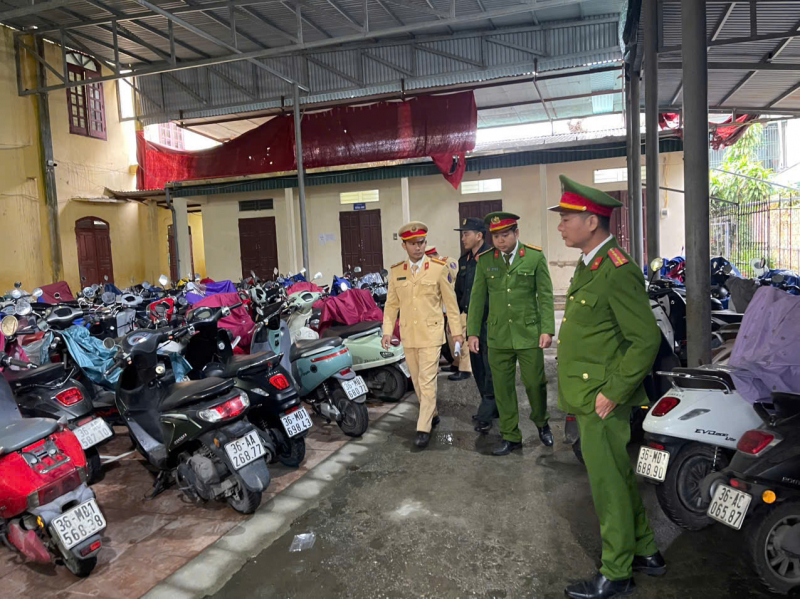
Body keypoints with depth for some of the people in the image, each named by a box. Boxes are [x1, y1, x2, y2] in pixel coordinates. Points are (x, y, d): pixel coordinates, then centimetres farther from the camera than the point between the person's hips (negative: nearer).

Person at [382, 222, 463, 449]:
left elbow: (450, 302, 0)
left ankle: (424, 428, 0)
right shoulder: (396, 272, 5)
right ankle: (432, 414, 33)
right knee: (417, 381, 14)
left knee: (427, 381, -7)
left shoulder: (439, 268, -3)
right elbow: (391, 304, 9)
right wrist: (387, 331, 1)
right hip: (408, 335, 4)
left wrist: (457, 331, 1)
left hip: (431, 333, -4)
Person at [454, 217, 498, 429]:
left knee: (490, 368, -3)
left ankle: (485, 414, 4)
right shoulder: (464, 260, 12)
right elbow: (459, 291, 18)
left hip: (489, 322, -8)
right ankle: (491, 407, 28)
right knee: (477, 366, 14)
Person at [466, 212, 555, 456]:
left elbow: (545, 296, -1)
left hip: (528, 334, -2)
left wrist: (547, 329, -8)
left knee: (535, 383, 6)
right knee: (502, 389, 7)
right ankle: (510, 437, 22)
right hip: (498, 337, 2)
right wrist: (472, 332, 3)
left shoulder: (535, 257, -2)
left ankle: (541, 423, 35)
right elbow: (477, 298, 6)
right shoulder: (484, 260, 4)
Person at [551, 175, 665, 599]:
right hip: (586, 395, 10)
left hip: (602, 400, -10)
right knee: (618, 479, 21)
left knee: (609, 486, 5)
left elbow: (646, 339, -23)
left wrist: (613, 392, -20)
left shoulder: (617, 271, -20)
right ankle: (645, 552, 39)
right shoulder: (588, 266, 11)